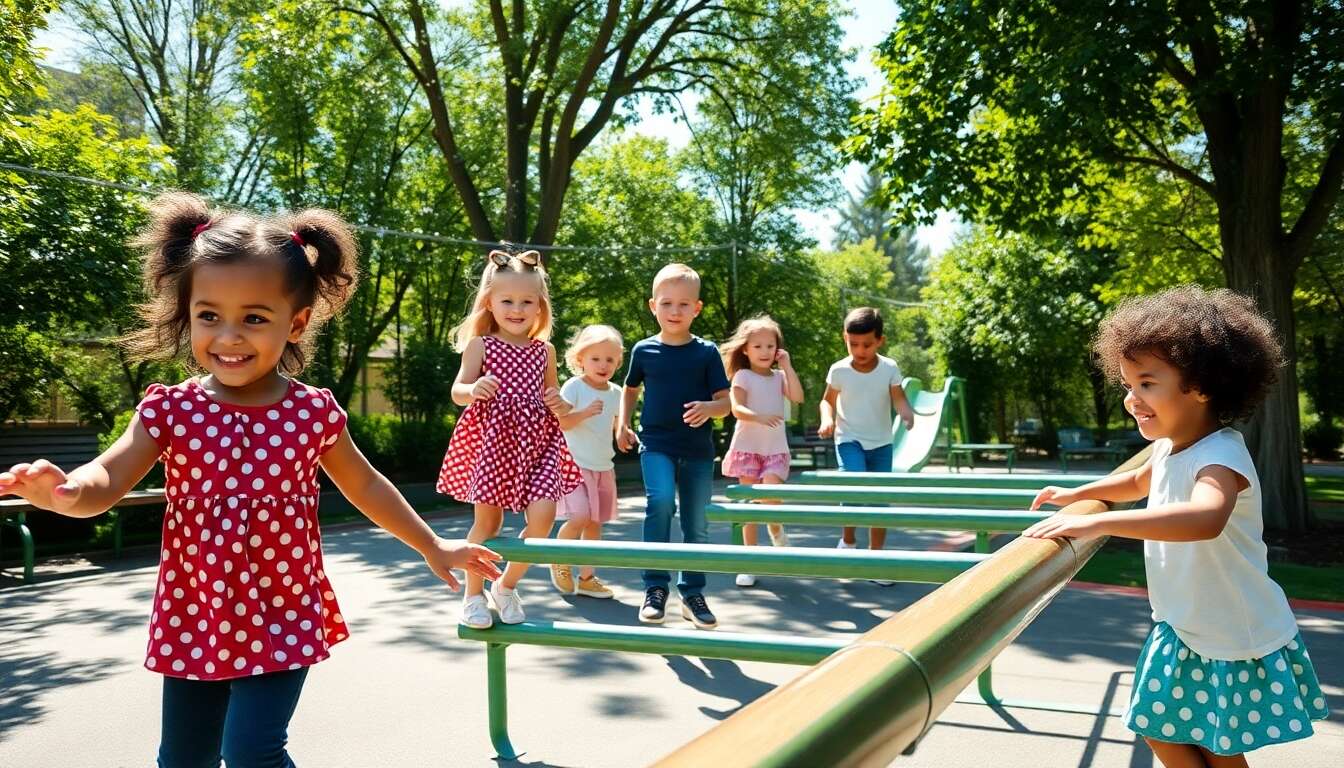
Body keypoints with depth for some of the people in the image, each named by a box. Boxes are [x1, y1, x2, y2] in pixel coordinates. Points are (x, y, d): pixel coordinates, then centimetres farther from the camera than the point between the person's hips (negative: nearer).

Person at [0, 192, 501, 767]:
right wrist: (64, 491, -41)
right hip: (193, 619, 2)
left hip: (282, 618, -2)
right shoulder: (170, 409, -7)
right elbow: (106, 481, -16)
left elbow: (365, 486, 7)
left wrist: (432, 547, 14)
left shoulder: (313, 413, -6)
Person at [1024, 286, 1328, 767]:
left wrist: (1100, 522, -58)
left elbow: (1206, 518, -53)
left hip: (1238, 641, -8)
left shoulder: (1219, 456, -29)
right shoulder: (1169, 447, -3)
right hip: (1183, 631, 8)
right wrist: (1075, 495, 10)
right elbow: (1138, 482, 22)